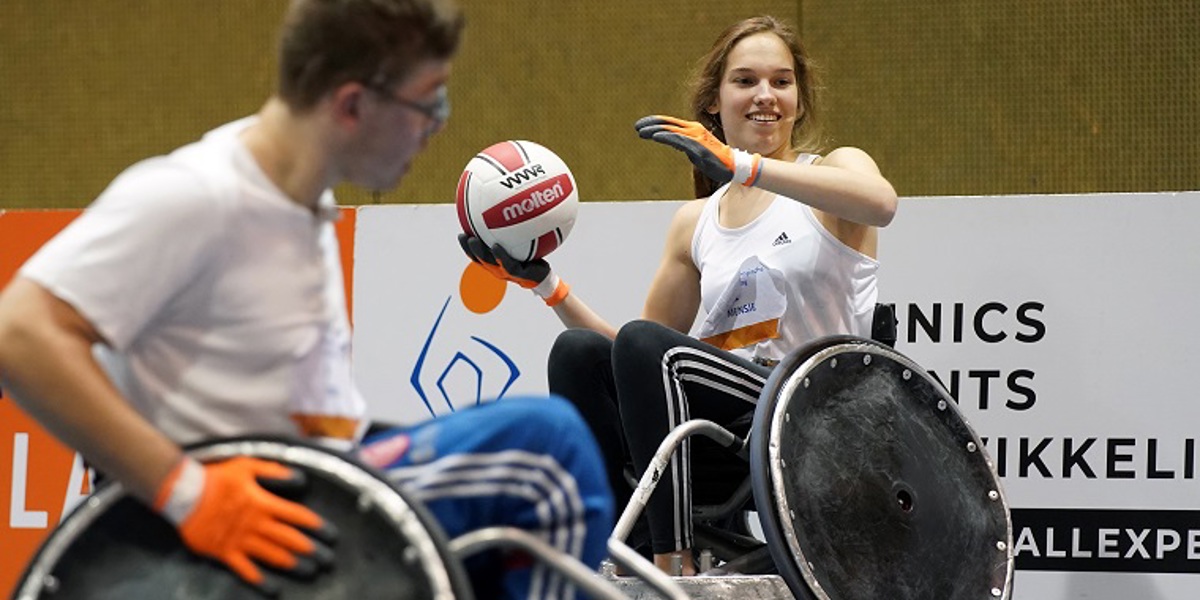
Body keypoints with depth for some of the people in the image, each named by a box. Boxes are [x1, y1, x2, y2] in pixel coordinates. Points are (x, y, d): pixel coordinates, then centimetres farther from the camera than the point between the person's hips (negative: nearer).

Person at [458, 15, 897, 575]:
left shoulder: (835, 168, 5)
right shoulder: (695, 223, 20)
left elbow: (879, 202, -23)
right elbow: (632, 358, 22)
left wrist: (740, 164, -31)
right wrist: (544, 283, 10)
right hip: (724, 425, 5)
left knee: (645, 345, -28)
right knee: (577, 352, -16)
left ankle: (674, 567, -33)